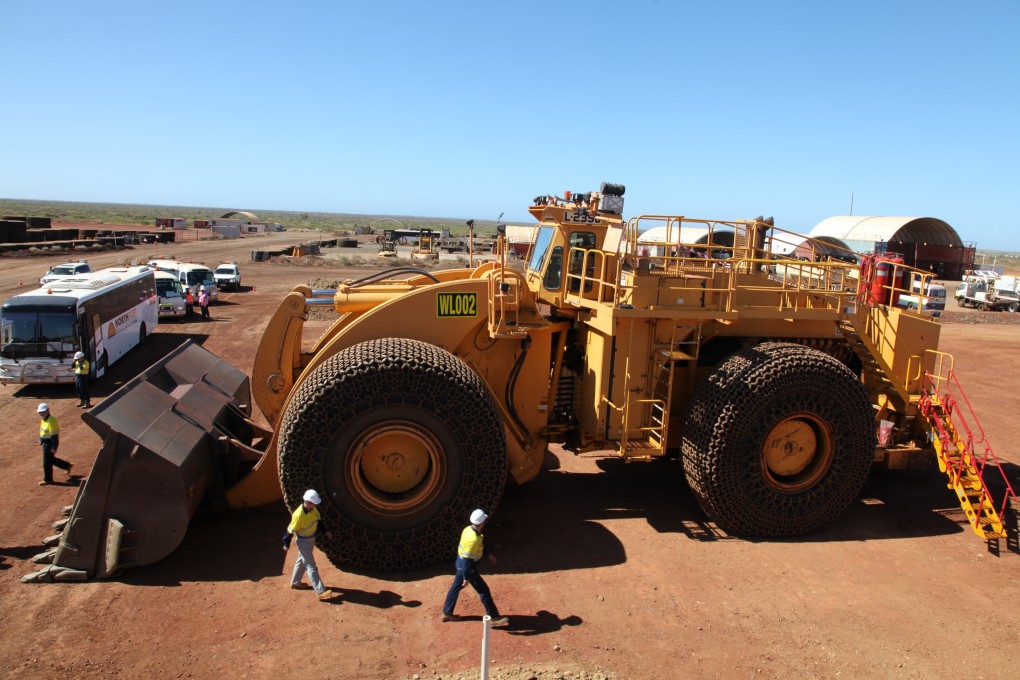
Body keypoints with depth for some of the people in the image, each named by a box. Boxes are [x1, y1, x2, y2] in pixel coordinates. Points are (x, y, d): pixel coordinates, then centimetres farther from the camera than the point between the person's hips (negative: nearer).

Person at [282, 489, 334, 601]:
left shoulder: (313, 509, -11)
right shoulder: (298, 515, -32)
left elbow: (318, 520, 7)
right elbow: (291, 530, -20)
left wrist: (325, 531, 2)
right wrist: (286, 544, -9)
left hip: (312, 538, 8)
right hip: (303, 541, -8)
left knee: (301, 561, 26)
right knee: (311, 567, -5)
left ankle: (295, 582, 46)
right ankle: (320, 592, -4)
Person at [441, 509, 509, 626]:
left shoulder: (468, 529, -4)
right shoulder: (474, 539, -32)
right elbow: (467, 559, -28)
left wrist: (488, 555, 22)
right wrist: (467, 577, -20)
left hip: (460, 563, 9)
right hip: (468, 567, -9)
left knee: (456, 587, 22)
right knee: (484, 590, 4)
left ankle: (447, 613, 38)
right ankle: (494, 617, 14)